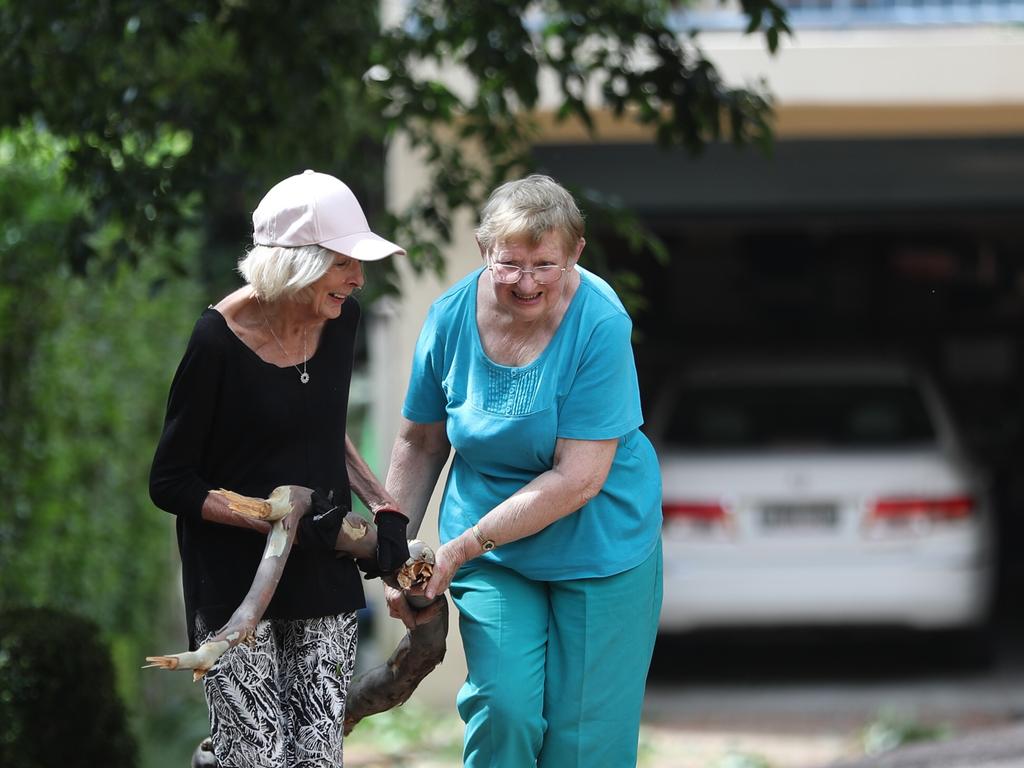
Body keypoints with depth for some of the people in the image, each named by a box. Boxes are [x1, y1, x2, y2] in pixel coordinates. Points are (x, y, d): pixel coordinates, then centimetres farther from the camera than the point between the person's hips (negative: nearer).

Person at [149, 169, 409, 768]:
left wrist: (383, 504, 7)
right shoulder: (220, 341, -18)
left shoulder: (341, 319, 0)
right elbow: (171, 484, -10)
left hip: (324, 579, 5)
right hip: (234, 579, -5)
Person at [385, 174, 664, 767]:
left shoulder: (600, 324, -21)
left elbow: (578, 478, -23)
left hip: (600, 546, -2)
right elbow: (421, 442, 7)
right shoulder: (453, 316, -9)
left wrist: (462, 548, -23)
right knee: (503, 707, -14)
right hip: (490, 548, 2)